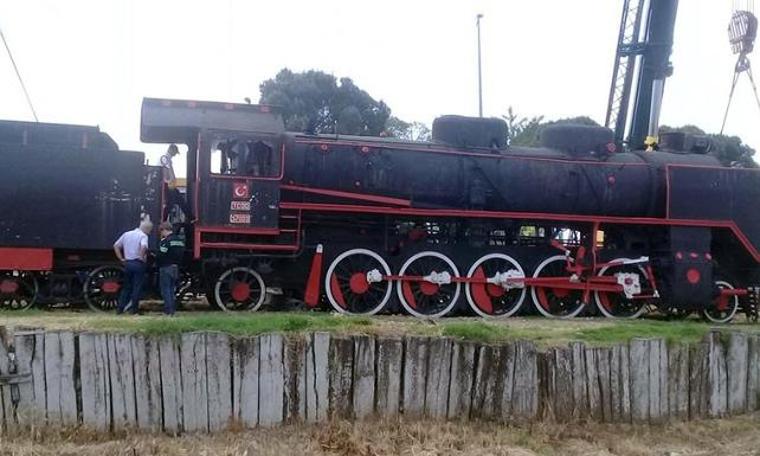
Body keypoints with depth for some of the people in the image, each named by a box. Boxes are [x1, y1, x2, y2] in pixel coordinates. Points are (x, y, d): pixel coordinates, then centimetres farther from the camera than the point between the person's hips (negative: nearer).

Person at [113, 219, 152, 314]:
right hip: (138, 264, -6)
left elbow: (116, 246, 13)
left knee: (127, 287, 15)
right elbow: (143, 247, -28)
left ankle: (120, 308, 12)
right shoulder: (143, 236, -8)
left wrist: (121, 259, 11)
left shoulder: (126, 234, 14)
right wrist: (142, 257, -14)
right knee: (137, 287, 2)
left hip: (127, 263, 6)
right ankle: (133, 309, 3)